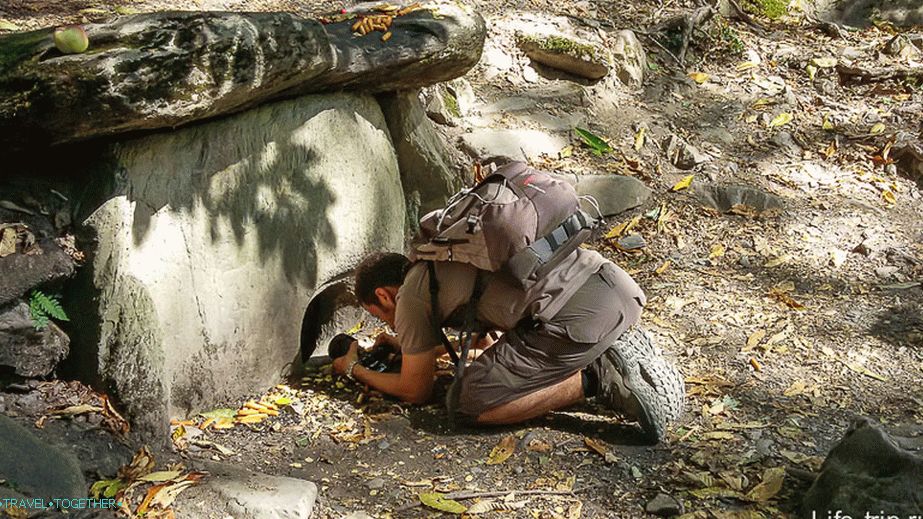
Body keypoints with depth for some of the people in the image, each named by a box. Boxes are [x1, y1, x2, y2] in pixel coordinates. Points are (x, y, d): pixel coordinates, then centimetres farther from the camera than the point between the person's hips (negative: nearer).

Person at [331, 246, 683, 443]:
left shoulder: (411, 296, 6)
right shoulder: (445, 257, 31)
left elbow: (416, 392, 15)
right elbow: (480, 332, 47)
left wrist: (354, 370, 30)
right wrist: (405, 345, 46)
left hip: (578, 315, -9)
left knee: (472, 402, -4)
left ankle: (597, 379, -6)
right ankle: (619, 353, 12)